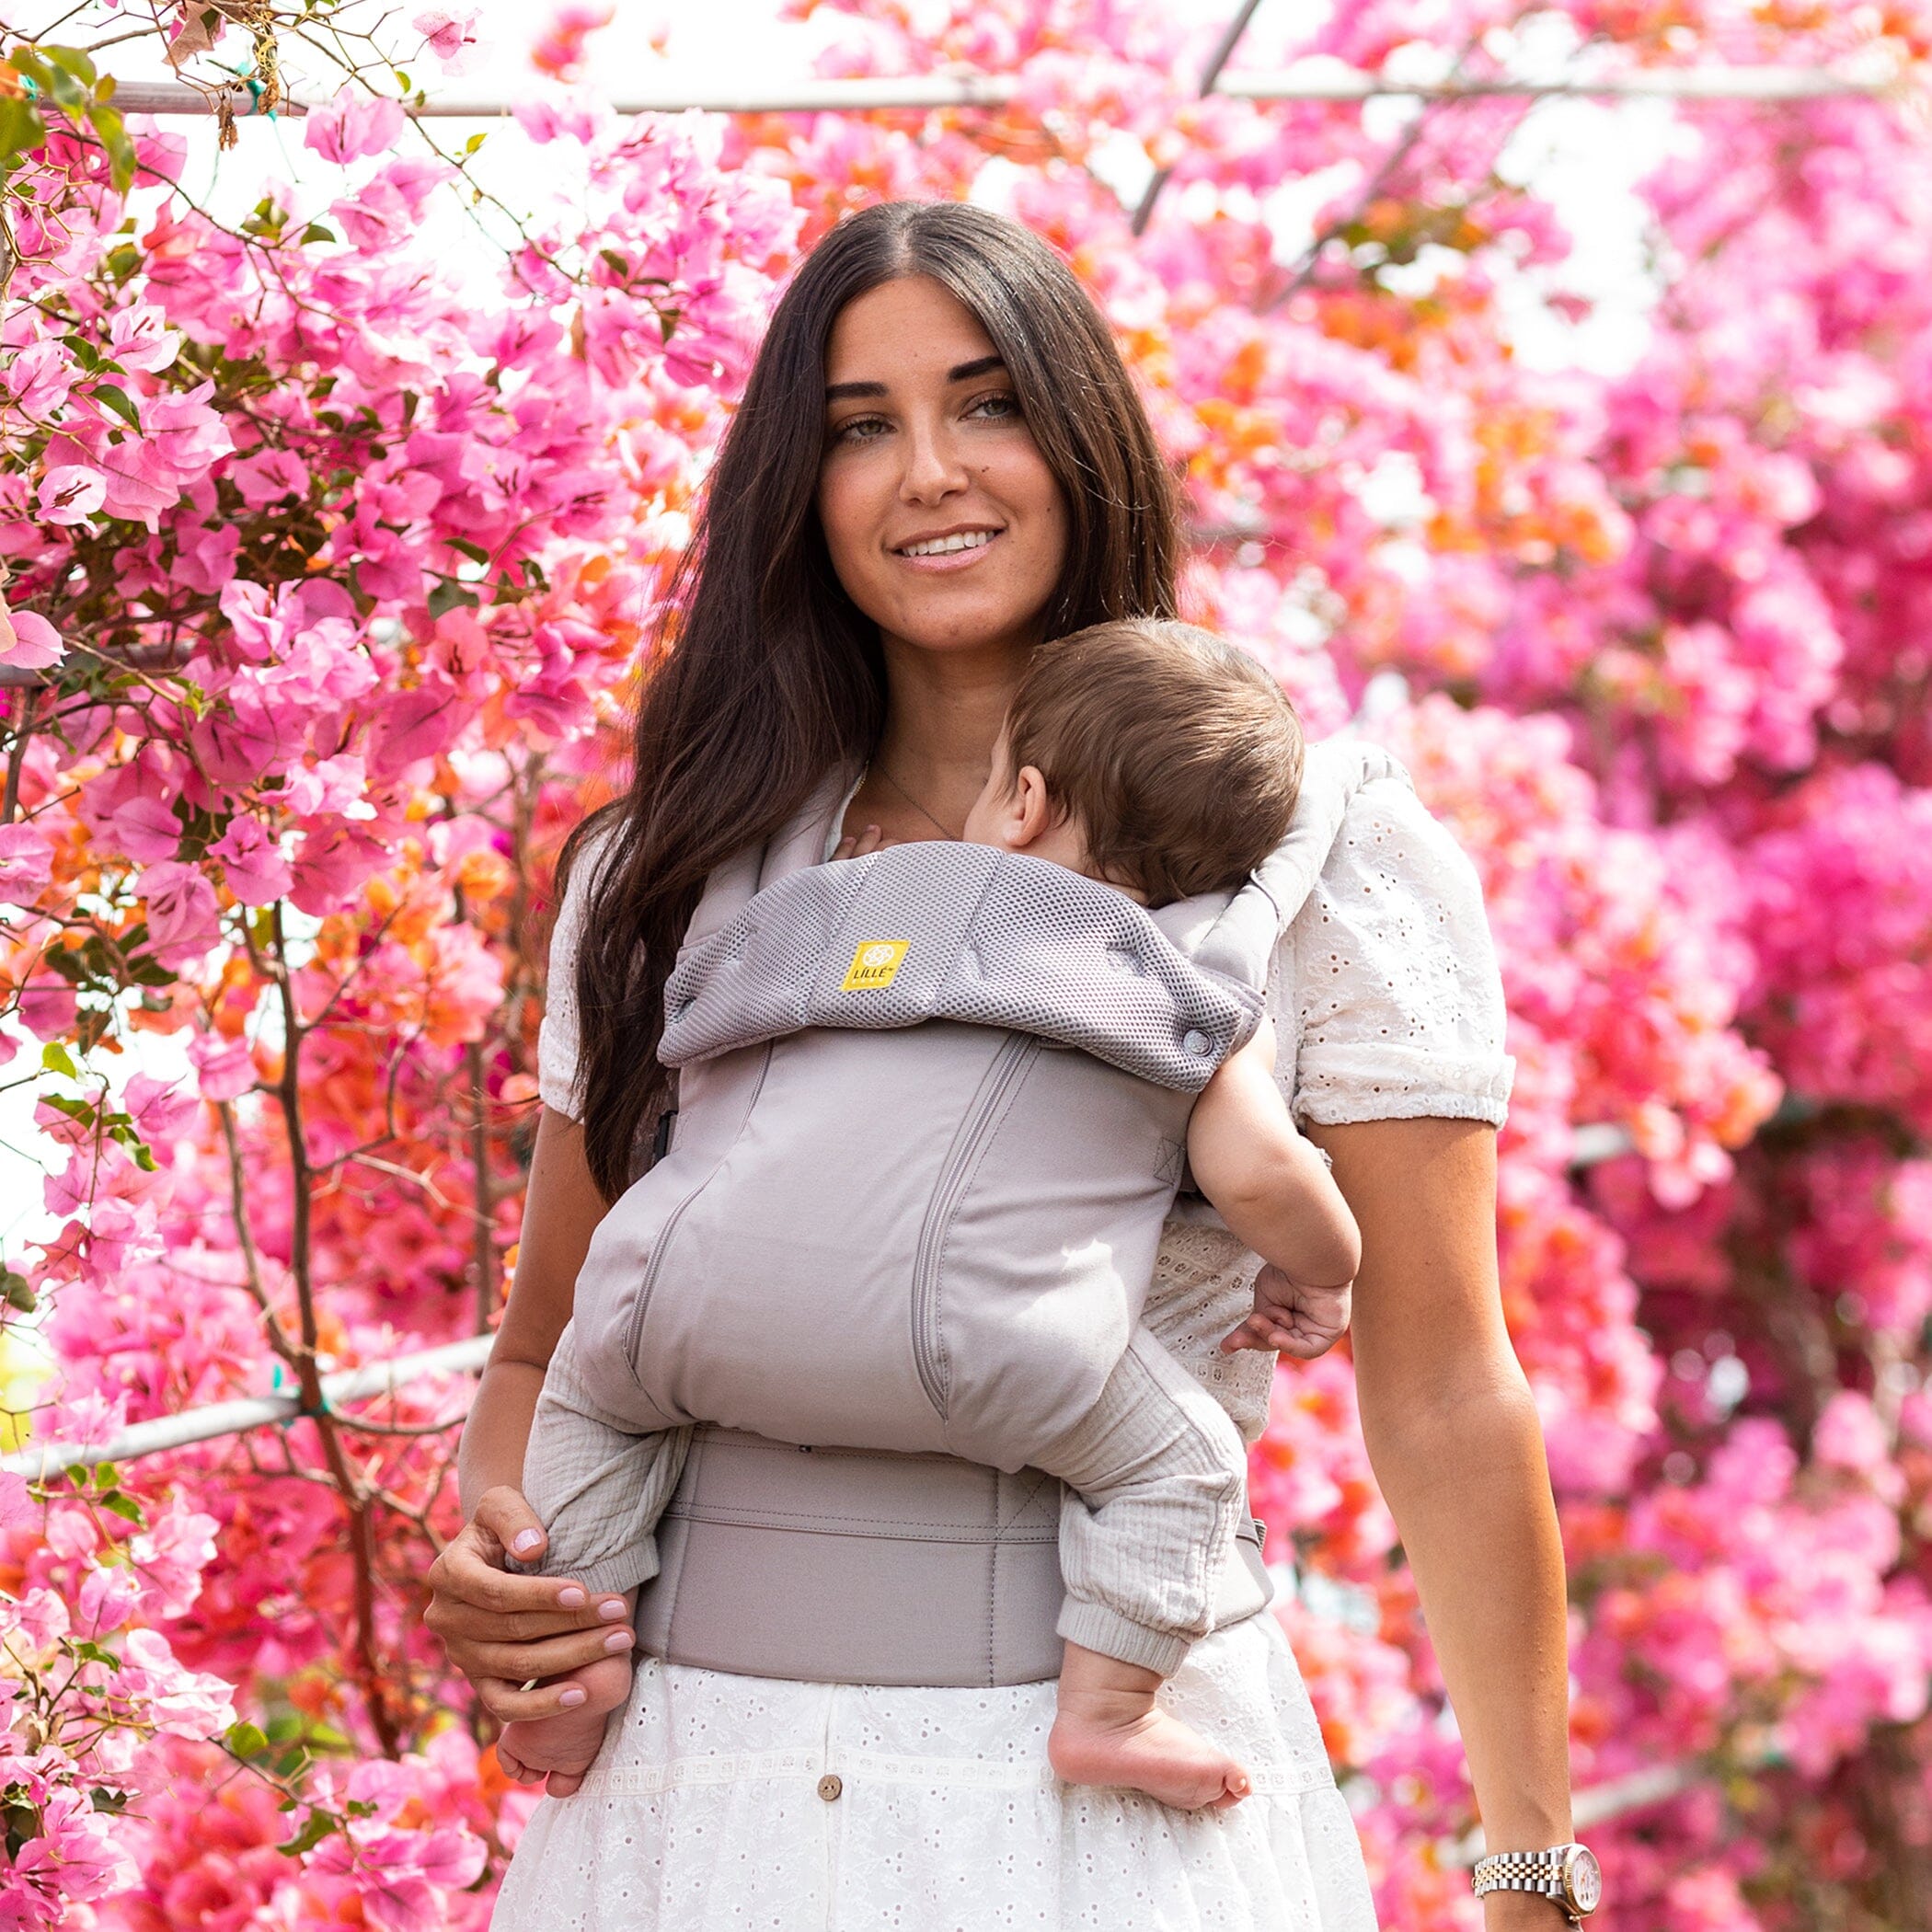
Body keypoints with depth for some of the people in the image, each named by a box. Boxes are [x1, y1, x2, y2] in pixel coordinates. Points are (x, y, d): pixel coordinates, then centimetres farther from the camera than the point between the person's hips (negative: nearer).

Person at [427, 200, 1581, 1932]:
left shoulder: (1334, 864, -2)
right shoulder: (674, 878, 9)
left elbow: (1445, 1406, -4)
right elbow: (545, 1347, 16)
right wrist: (488, 1546, -6)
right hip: (694, 1789, 3)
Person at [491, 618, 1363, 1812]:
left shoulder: (872, 895, 28)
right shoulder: (1201, 995, 17)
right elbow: (1257, 1173, 5)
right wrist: (1321, 1274, 24)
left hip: (723, 1301, 3)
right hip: (955, 1349, -3)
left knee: (597, 1386, 32)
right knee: (1183, 1458, 16)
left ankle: (581, 1643, 25)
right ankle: (1108, 1710, 8)